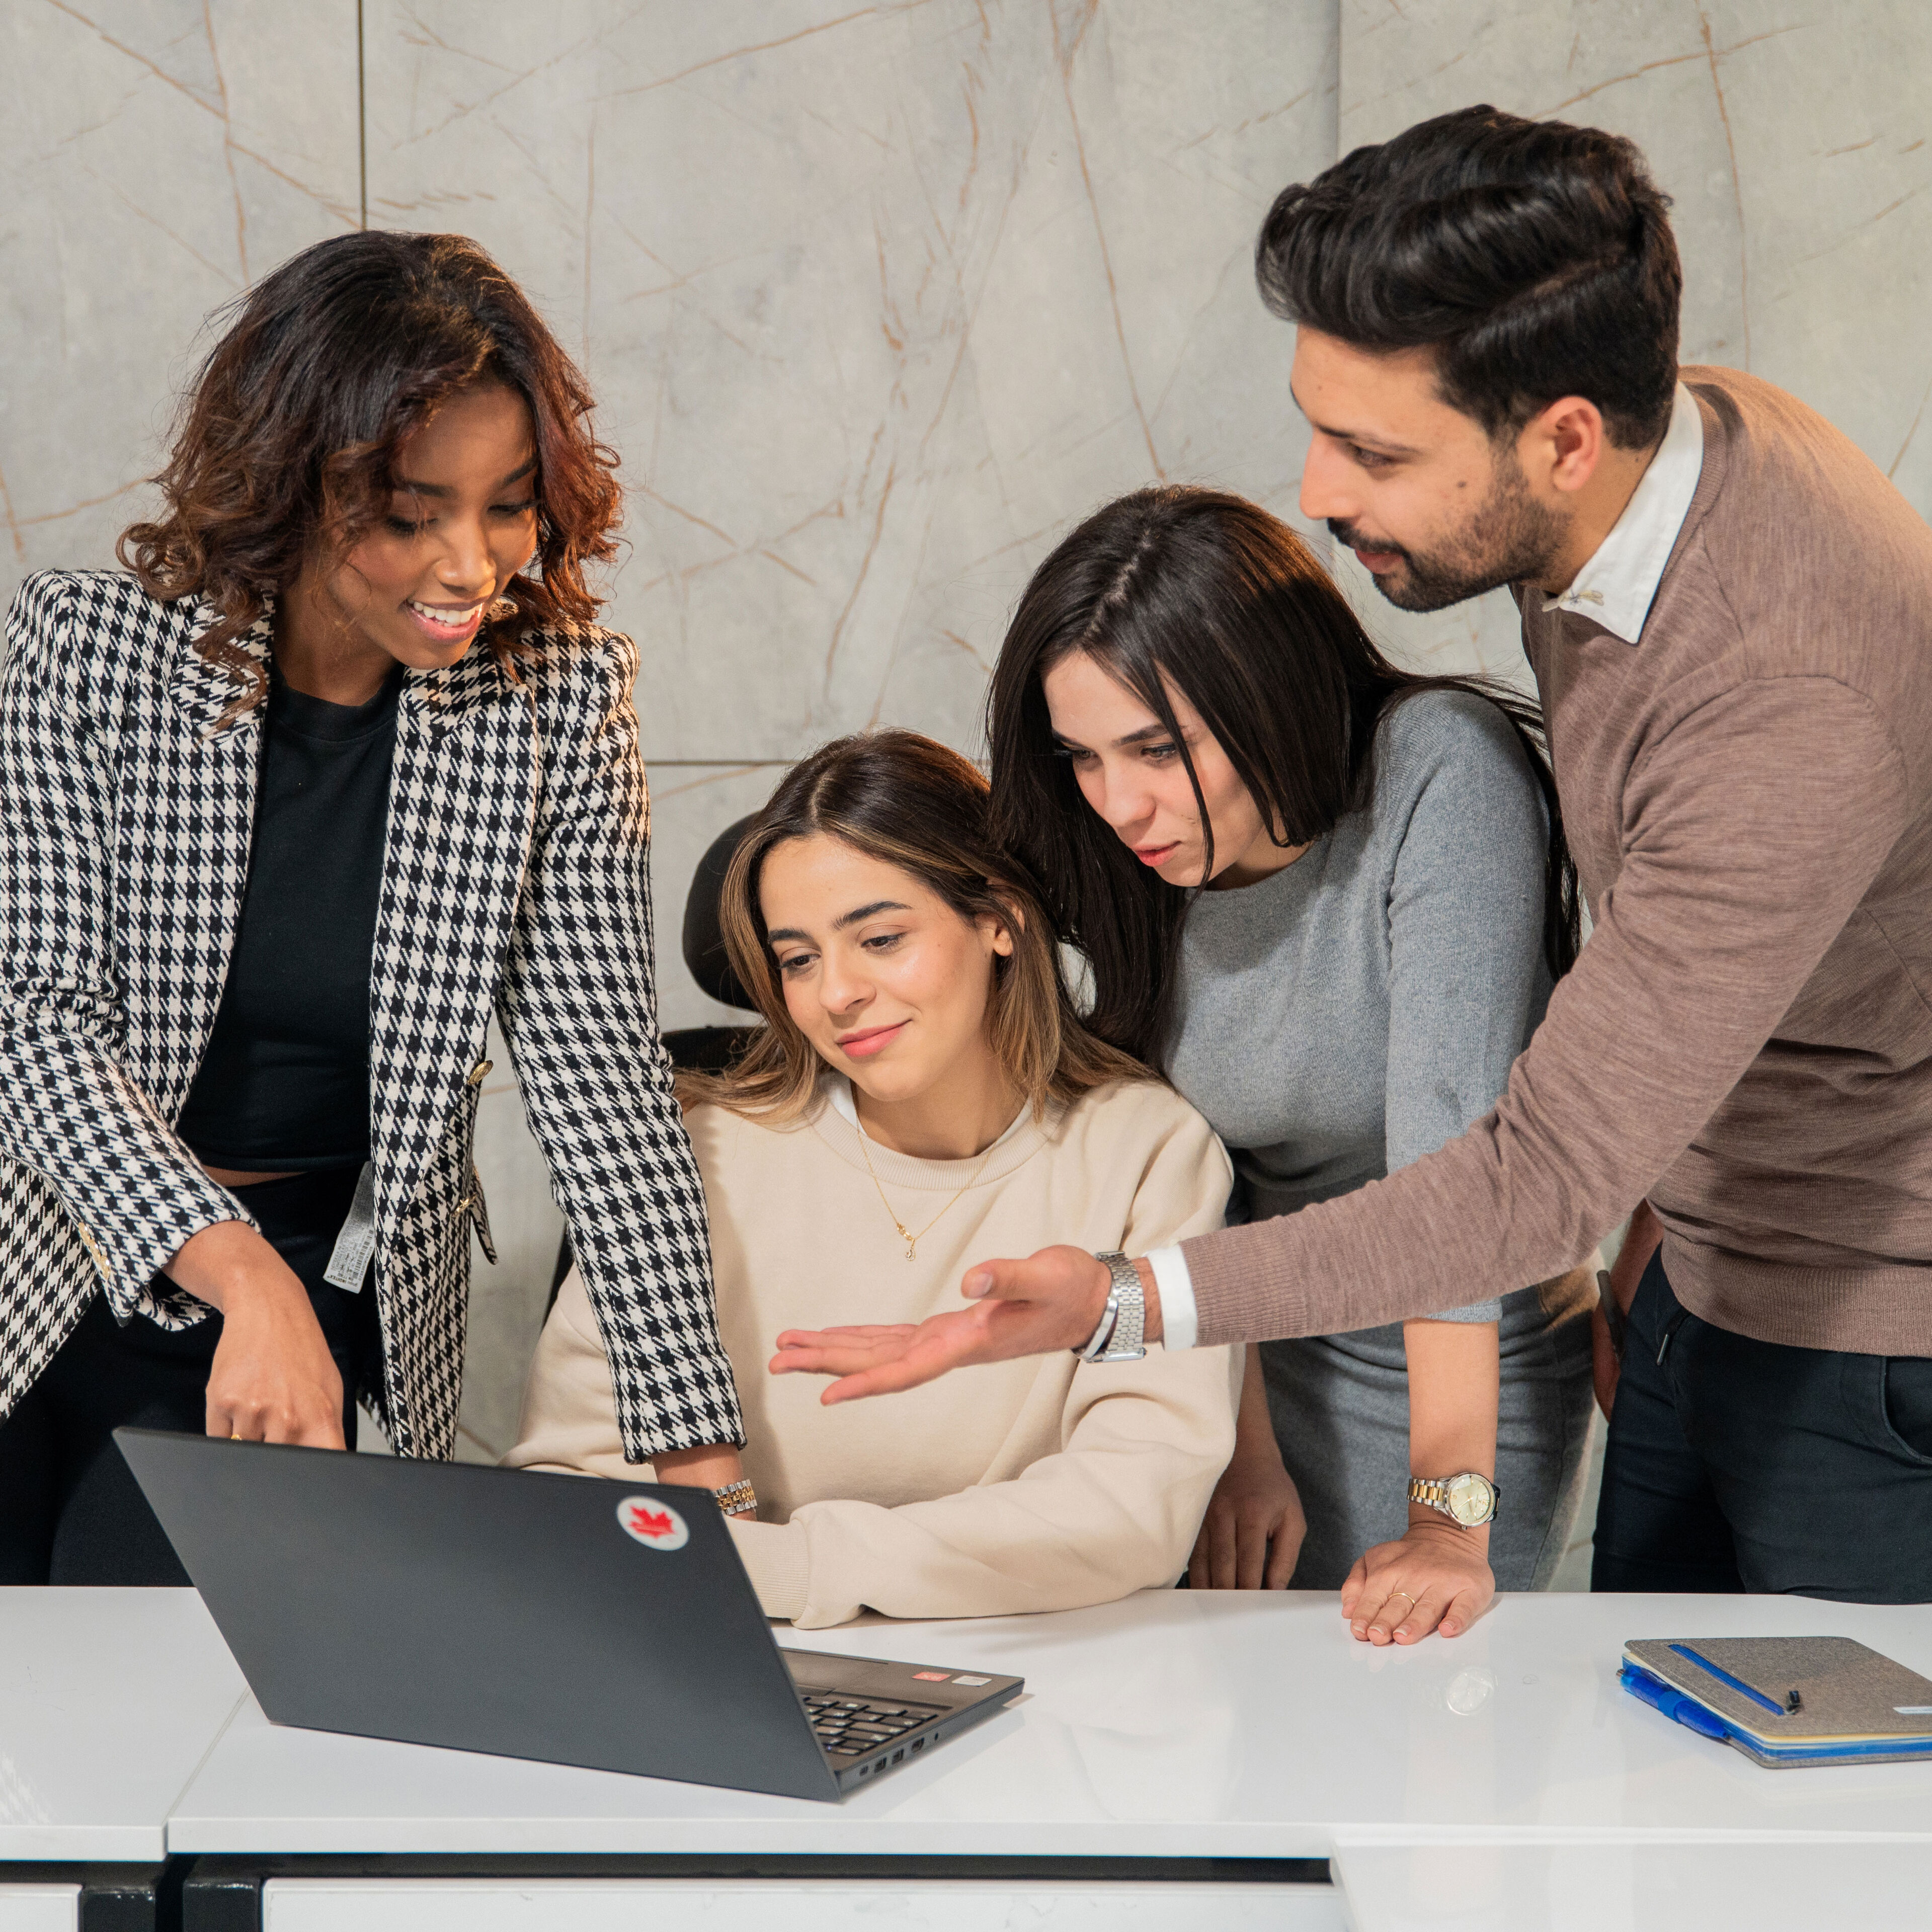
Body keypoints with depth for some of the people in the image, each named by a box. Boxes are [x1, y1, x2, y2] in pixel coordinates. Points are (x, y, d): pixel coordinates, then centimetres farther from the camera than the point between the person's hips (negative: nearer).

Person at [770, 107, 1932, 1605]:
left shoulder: (1796, 712, -35)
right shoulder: (1677, 430, -7)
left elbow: (1543, 1182, -34)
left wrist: (1125, 1301, -38)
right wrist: (1656, 1201, 7)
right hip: (1706, 1259, 8)